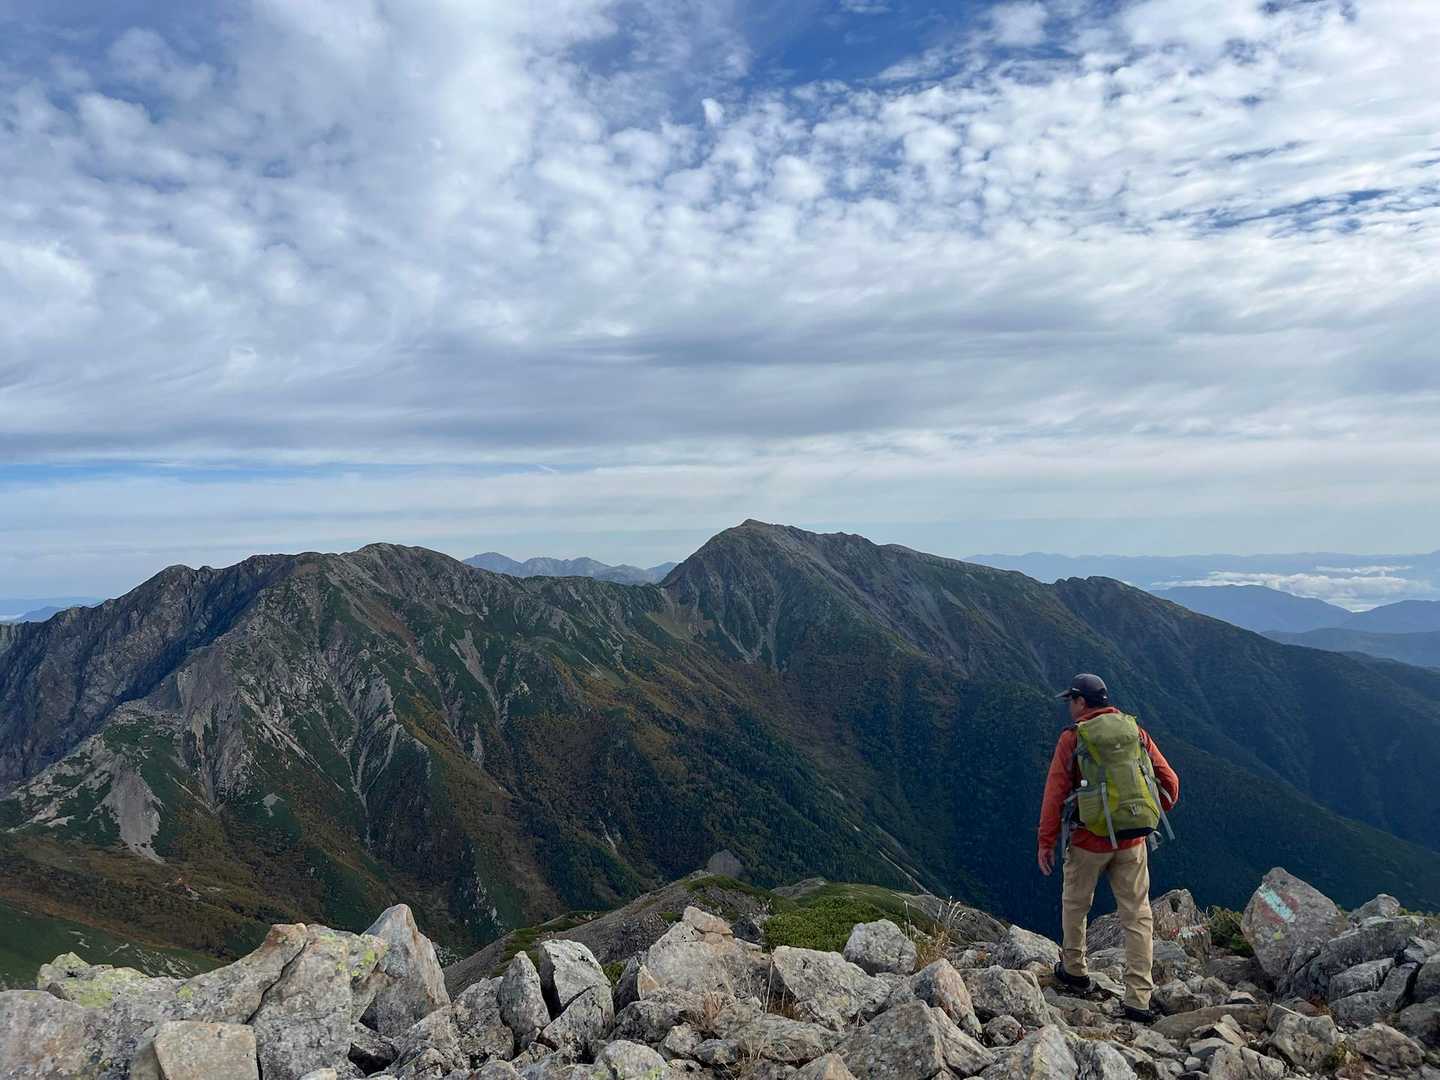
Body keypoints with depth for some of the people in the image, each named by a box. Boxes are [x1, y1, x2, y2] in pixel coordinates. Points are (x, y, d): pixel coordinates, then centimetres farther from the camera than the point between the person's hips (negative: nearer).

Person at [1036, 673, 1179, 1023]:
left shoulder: (1072, 737, -6)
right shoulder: (1136, 731, 4)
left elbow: (1055, 791, -8)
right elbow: (1170, 783, 6)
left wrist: (1046, 842, -2)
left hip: (1089, 841, -3)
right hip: (1133, 842, 3)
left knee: (1075, 905, 19)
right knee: (1137, 916, 7)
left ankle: (1074, 971, 32)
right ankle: (1138, 999, 5)